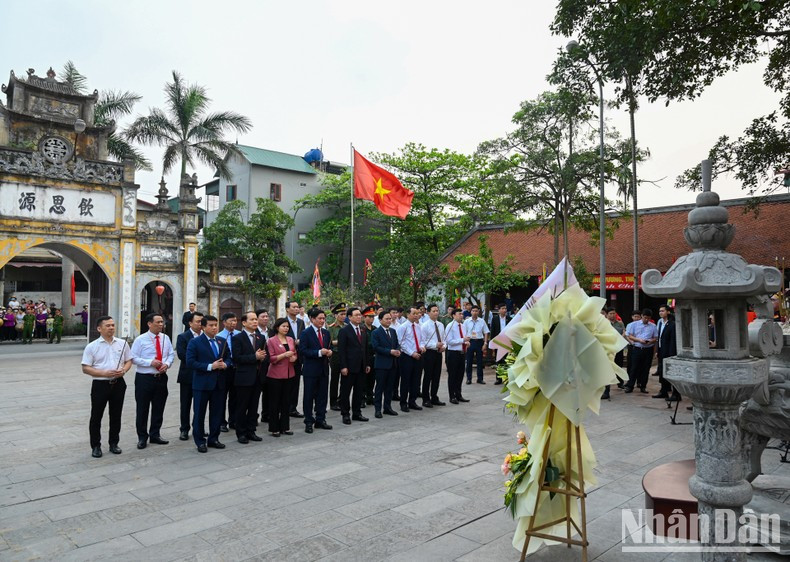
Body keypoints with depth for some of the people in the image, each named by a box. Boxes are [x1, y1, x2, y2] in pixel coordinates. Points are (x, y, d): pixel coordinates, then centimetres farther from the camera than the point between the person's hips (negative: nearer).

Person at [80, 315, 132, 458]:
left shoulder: (122, 343, 4)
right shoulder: (92, 347, -5)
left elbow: (129, 361, 11)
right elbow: (85, 368, -7)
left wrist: (123, 370, -11)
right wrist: (104, 373, -19)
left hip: (118, 383, 3)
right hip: (100, 384, -3)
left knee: (116, 415, 12)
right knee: (96, 417, 6)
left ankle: (114, 443, 25)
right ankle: (95, 446, 19)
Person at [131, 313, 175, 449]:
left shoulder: (165, 338, 4)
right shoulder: (141, 339, -8)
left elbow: (171, 354, 11)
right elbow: (134, 358, -10)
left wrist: (167, 364, -9)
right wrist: (150, 362, -20)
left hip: (161, 377, 4)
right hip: (144, 378, -4)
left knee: (159, 408, 12)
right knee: (142, 409, 4)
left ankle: (155, 435, 27)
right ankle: (142, 437, 18)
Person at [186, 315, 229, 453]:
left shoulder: (222, 342, 10)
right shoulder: (195, 342, -7)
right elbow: (190, 363, -14)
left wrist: (225, 365, -7)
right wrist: (210, 366, -19)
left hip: (219, 383, 5)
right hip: (202, 383, -5)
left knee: (217, 413, 11)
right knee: (199, 414, 5)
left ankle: (213, 439, 24)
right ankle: (200, 441, 17)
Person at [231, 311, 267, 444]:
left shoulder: (261, 338, 12)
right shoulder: (237, 338, -7)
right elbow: (236, 357, -16)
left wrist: (262, 357, -5)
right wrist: (255, 357, -19)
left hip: (257, 377, 6)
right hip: (244, 377, -6)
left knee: (254, 406, 11)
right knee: (242, 407, 4)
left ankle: (251, 431, 22)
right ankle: (241, 433, 14)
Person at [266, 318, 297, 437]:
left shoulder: (291, 340, 10)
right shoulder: (271, 341, -6)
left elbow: (295, 354, 18)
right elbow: (271, 359, -10)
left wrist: (294, 358, -5)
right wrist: (284, 355, -21)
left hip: (289, 374, 5)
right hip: (275, 375, -5)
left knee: (286, 401, 10)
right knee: (274, 402, 3)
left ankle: (285, 427, 19)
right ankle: (274, 428, 12)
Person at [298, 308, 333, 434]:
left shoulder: (326, 333, 10)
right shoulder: (306, 333, -8)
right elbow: (302, 350, -15)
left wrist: (329, 351, -5)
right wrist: (319, 352, -23)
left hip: (324, 368, 6)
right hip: (311, 369, -5)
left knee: (322, 395, 10)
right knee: (309, 396, 4)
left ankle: (320, 420, 21)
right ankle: (309, 422, 13)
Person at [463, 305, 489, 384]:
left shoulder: (482, 321, 2)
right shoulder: (466, 321, 1)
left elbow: (486, 332, 4)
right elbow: (464, 334, 2)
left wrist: (485, 343, -2)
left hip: (479, 341, 1)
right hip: (470, 342, 0)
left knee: (480, 361, 6)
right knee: (469, 361, 5)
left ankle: (480, 378, 16)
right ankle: (469, 378, 16)